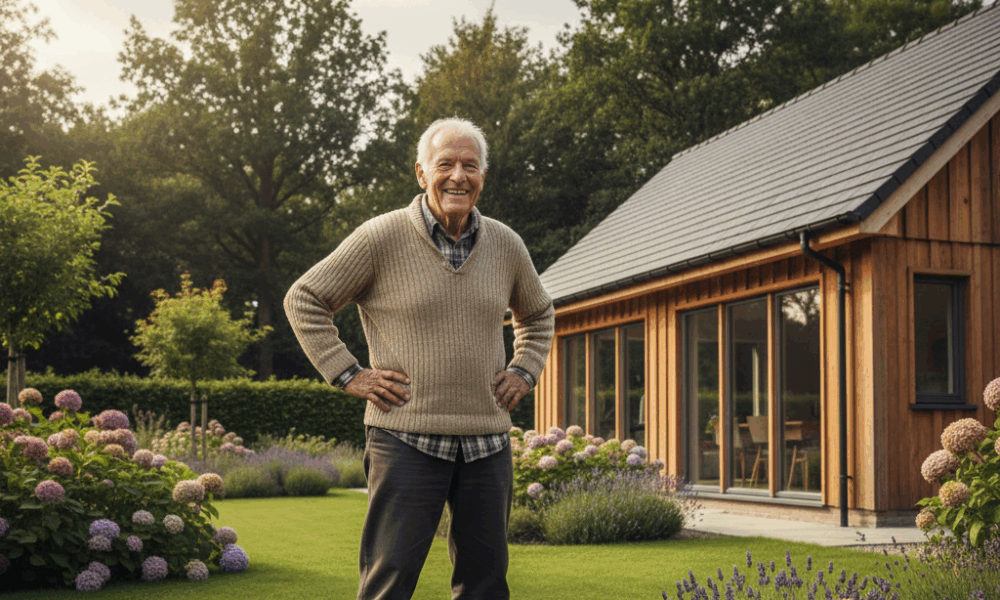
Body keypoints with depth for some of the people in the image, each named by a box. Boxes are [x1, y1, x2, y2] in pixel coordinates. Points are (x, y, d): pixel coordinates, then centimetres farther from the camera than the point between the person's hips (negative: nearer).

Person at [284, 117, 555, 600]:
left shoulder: (506, 246, 9)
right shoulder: (381, 238, -5)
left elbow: (538, 314, 29)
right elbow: (303, 299, 1)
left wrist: (524, 371, 13)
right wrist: (348, 374, -4)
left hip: (487, 440, 5)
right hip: (407, 437, -4)